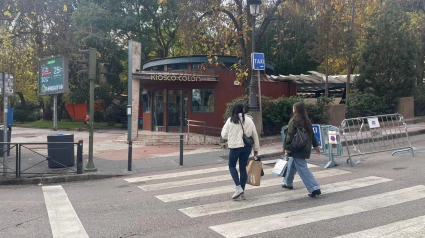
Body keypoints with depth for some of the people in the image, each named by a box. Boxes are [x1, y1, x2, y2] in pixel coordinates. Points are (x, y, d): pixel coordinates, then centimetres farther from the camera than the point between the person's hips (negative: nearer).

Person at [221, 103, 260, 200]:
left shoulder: (230, 121, -5)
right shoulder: (249, 120, 1)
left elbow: (224, 135, 0)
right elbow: (255, 135, 5)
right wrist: (256, 149, 13)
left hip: (235, 146, -3)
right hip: (247, 147, 3)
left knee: (232, 166, 13)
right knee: (243, 168, 11)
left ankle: (238, 188, -3)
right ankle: (242, 192, 15)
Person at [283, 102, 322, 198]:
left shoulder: (294, 121, -15)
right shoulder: (307, 121, 8)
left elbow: (290, 136, -17)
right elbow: (311, 134, 16)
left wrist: (287, 149, -15)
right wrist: (316, 146, 23)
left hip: (297, 149, -9)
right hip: (305, 148, 9)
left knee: (302, 169, -8)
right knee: (291, 164, 25)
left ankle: (314, 188, -14)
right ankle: (288, 183, 38)